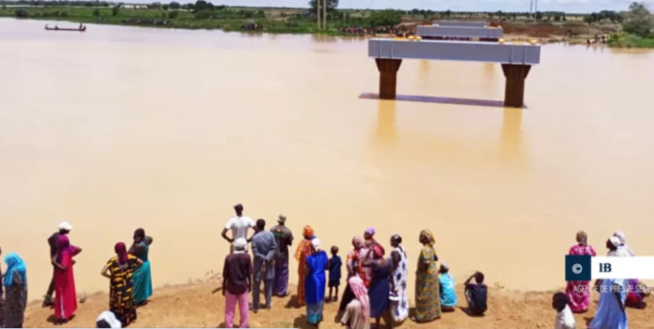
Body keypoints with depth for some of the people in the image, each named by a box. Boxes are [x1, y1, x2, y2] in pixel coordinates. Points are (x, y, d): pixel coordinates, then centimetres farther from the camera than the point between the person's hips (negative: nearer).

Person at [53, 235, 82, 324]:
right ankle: (69, 312, 35)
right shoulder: (68, 248, -6)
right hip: (67, 276, 9)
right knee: (68, 293, 21)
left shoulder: (64, 253, -30)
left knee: (62, 295, 2)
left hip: (63, 278, -9)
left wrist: (55, 262, -27)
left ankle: (63, 316, 9)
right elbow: (79, 249, 10)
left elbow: (63, 267, -36)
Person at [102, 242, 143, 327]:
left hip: (117, 286, -4)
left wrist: (110, 276, -10)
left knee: (117, 303, 12)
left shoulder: (113, 260, -23)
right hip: (128, 284, 4)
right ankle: (130, 318, 39)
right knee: (129, 300, 24)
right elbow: (141, 263, 2)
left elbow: (103, 272, -28)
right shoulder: (130, 257, -11)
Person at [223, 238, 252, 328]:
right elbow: (249, 274, -3)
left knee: (229, 310, 9)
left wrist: (224, 288, 7)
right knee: (244, 309, 12)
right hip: (242, 287, 0)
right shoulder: (247, 257, -8)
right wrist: (250, 285, 12)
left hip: (231, 287, 0)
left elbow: (225, 275, -4)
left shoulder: (229, 257, -8)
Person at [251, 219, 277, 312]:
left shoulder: (255, 237, -20)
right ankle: (268, 303, 27)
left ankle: (255, 306, 15)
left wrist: (264, 258, -13)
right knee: (268, 284, 18)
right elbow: (274, 248, -10)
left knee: (256, 285, 9)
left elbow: (255, 252, -19)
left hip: (259, 263, -3)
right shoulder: (270, 234, -9)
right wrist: (268, 258, -16)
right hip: (269, 263, 3)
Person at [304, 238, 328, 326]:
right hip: (321, 279, 5)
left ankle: (312, 319, 22)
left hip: (312, 280, -5)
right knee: (319, 298, 23)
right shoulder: (323, 254, -10)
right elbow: (326, 267, 3)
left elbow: (307, 272, -17)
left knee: (313, 299, 11)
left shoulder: (310, 258, -25)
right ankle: (319, 316, 39)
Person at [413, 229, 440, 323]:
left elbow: (426, 263, -30)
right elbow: (435, 258, 15)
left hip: (426, 275, -10)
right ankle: (434, 313, 28)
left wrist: (419, 272, -17)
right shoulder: (431, 247, 4)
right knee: (432, 294, 18)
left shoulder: (425, 249, -26)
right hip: (433, 272, 10)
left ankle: (423, 316, 9)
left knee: (424, 296, 1)